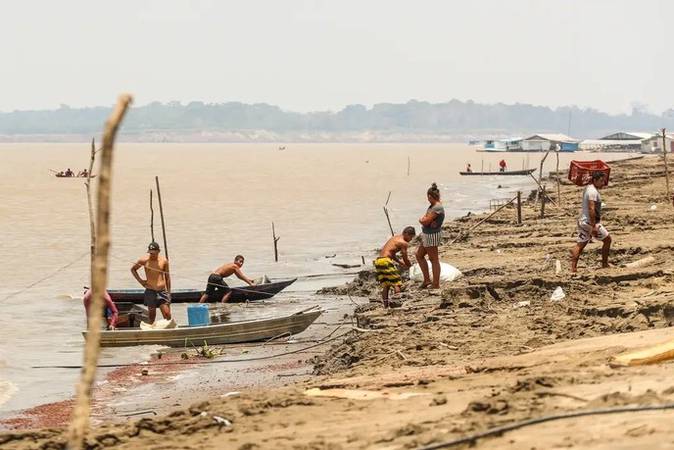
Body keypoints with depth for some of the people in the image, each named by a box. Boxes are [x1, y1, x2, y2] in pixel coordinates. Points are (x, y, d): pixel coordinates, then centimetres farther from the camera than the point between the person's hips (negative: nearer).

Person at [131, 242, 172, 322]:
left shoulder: (164, 261, 2)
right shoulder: (144, 260, -1)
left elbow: (167, 277, 11)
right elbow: (133, 269, 14)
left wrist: (168, 291, 11)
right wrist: (140, 280, 3)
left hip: (162, 291, 0)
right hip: (150, 291, 0)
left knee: (167, 314, -8)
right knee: (151, 315, 5)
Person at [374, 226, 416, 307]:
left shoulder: (395, 238, 23)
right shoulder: (403, 243, -4)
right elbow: (405, 258, 0)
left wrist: (400, 263, 29)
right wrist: (409, 266, 19)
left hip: (378, 261, 9)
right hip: (386, 261, -9)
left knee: (385, 285, 10)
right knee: (397, 282, -3)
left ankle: (385, 305, 7)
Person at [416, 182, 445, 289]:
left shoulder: (437, 208, -22)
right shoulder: (433, 206, 9)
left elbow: (425, 221, -24)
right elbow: (422, 219, 7)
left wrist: (423, 220, -3)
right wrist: (425, 220, -15)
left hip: (432, 235, -11)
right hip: (428, 235, 11)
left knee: (434, 260, -3)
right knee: (419, 255, 19)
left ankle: (436, 285, 3)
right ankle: (427, 279, 23)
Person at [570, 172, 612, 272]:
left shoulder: (588, 188, 14)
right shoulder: (593, 192, -18)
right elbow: (591, 209, -25)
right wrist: (594, 226, -27)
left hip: (583, 221, 9)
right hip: (590, 222, -9)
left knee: (580, 245, 6)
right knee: (607, 240, 6)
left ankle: (573, 268, 1)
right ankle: (604, 264, 13)